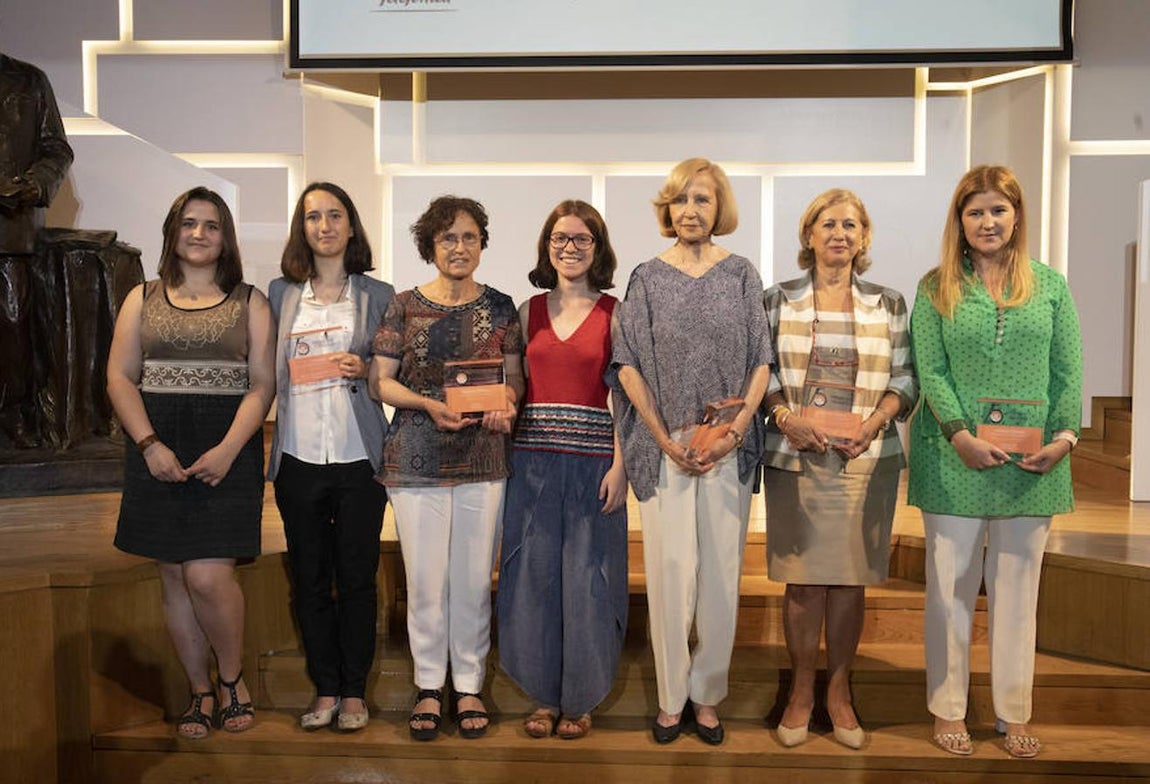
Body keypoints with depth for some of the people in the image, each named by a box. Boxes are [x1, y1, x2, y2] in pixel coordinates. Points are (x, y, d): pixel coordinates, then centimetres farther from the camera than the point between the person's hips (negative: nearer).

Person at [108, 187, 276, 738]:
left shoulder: (249, 302, 5)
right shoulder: (143, 299, 12)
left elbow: (262, 384, -2)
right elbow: (120, 378, 5)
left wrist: (227, 450, -15)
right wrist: (150, 445, -9)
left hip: (227, 451, -3)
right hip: (158, 451, 3)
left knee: (207, 576, -11)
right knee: (174, 577, 7)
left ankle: (232, 679, 14)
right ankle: (201, 692, 21)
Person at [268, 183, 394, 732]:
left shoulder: (378, 295, 6)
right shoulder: (281, 293, 10)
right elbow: (268, 372, 13)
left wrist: (363, 370, -11)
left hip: (358, 455, -2)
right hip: (299, 455, 2)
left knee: (357, 578, 5)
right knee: (309, 580, 8)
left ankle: (354, 692, 20)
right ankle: (325, 690, 23)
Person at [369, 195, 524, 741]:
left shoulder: (500, 307, 6)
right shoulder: (405, 306, 2)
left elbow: (515, 377, 8)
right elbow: (381, 382, 1)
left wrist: (506, 403, -15)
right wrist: (429, 405, -16)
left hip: (483, 457, 1)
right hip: (416, 459, -1)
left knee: (474, 578, 7)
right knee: (424, 577, 3)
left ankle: (469, 687, 23)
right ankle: (429, 687, 22)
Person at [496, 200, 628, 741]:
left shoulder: (615, 312, 1)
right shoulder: (529, 311, 10)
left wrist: (620, 465, -11)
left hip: (593, 460, -3)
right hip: (533, 458, 3)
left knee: (586, 577, 3)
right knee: (534, 574, 7)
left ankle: (579, 699, 20)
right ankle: (543, 697, 23)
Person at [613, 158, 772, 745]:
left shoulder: (741, 275, 6)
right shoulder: (647, 277, 5)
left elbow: (761, 362, 4)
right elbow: (629, 364, 1)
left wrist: (735, 431, -9)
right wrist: (664, 438, -7)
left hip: (729, 446, 1)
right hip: (665, 444, -1)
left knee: (721, 571, 4)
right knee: (670, 570, -1)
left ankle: (706, 695, 20)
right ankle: (670, 698, 15)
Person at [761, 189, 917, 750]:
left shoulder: (888, 304, 9)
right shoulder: (779, 300, 6)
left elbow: (905, 379, 7)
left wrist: (874, 421, -11)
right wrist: (787, 418, -13)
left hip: (866, 460, 1)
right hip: (794, 456, -1)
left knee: (851, 578, 6)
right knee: (802, 578, 4)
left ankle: (839, 689, 22)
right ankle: (801, 689, 19)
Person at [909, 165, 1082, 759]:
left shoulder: (1050, 285, 8)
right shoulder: (936, 288, 2)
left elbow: (1068, 371, 5)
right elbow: (929, 371, -5)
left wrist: (1064, 435, -8)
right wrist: (962, 435, -16)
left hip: (1032, 463, 2)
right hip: (954, 458, -2)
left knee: (1017, 586, 10)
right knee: (952, 584, 6)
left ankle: (1014, 712, 23)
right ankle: (948, 708, 19)